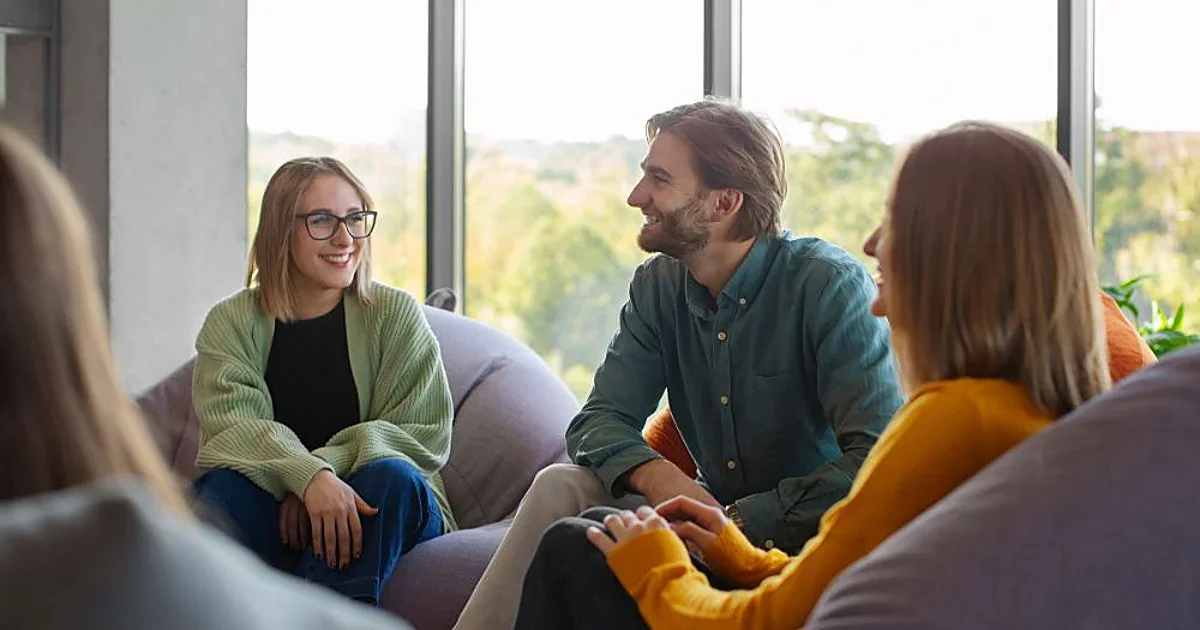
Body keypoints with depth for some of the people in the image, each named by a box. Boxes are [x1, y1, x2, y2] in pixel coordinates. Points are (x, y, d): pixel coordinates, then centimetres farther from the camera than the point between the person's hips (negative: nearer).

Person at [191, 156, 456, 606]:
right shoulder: (230, 323, 3)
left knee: (390, 475, -31)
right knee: (225, 484, -29)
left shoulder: (395, 315, 2)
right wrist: (309, 477, -34)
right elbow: (232, 424, -14)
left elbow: (426, 434, -7)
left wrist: (327, 467, -21)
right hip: (274, 515, 0)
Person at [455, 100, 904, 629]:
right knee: (561, 486, -15)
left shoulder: (830, 285, -17)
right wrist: (660, 478, -23)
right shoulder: (659, 286, 4)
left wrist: (740, 521, -30)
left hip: (807, 539, -6)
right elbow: (598, 422, 0)